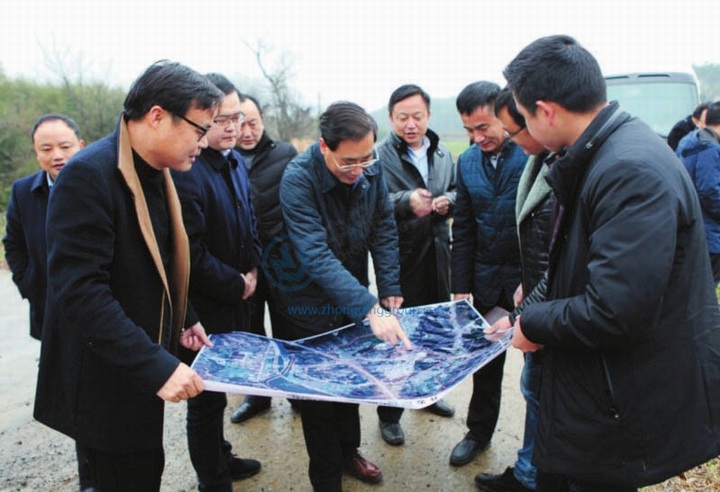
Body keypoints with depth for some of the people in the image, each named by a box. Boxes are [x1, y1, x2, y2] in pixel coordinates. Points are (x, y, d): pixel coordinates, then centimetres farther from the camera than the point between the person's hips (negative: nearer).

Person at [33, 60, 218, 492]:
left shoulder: (155, 172, 5)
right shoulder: (89, 174, -23)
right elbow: (79, 291, -29)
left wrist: (184, 319, 9)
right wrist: (157, 366, -31)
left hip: (143, 371, 8)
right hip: (107, 382, -8)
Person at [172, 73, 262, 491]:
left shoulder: (234, 161, 6)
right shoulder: (185, 171, -23)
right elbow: (191, 254, -25)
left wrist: (252, 270, 2)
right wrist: (236, 285, -13)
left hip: (234, 298, 8)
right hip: (203, 308, -8)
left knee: (218, 390, 23)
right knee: (207, 398, 8)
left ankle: (220, 457, 43)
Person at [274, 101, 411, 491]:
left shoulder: (371, 170, -11)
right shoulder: (298, 179, -27)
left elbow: (384, 231, -3)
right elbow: (316, 255, -34)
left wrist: (390, 292, -10)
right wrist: (370, 310, -41)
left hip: (353, 295, 5)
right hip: (311, 304, -5)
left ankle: (348, 449, 43)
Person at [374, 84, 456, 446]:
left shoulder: (443, 154, 10)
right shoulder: (379, 156, -10)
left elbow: (457, 193, 17)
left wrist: (447, 201, -5)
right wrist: (406, 200, -31)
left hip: (437, 254, 6)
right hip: (400, 258, -6)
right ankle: (389, 412, 20)